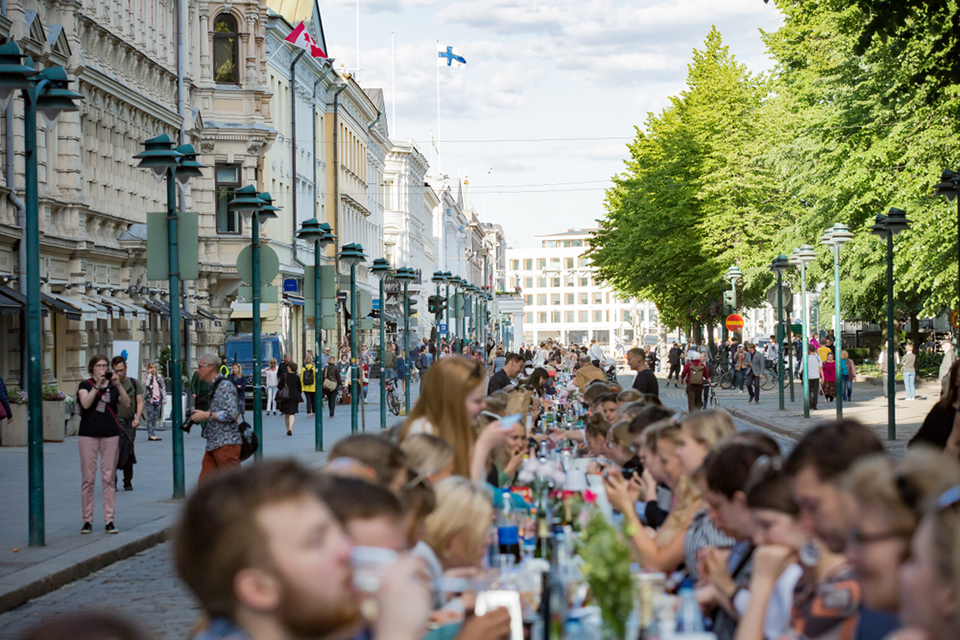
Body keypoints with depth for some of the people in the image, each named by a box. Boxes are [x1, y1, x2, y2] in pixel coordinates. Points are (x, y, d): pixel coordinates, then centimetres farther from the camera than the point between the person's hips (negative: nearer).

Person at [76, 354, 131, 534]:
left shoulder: (113, 386, 11)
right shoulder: (85, 385, 5)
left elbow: (127, 403, -4)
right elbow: (85, 403, -14)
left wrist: (118, 384, -14)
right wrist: (98, 385, -17)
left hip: (111, 435, 2)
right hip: (88, 435, -2)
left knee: (109, 477, 1)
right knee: (88, 478, -2)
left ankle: (109, 520, 5)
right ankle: (87, 520, 4)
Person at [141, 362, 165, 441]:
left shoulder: (159, 377, 11)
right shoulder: (146, 376, -1)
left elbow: (163, 388, 16)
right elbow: (147, 384, -21)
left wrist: (164, 398, 13)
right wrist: (149, 374, -17)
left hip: (158, 399, 4)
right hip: (149, 399, -4)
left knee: (155, 418, 8)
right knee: (150, 418, -6)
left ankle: (153, 434, 11)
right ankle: (151, 435, -6)